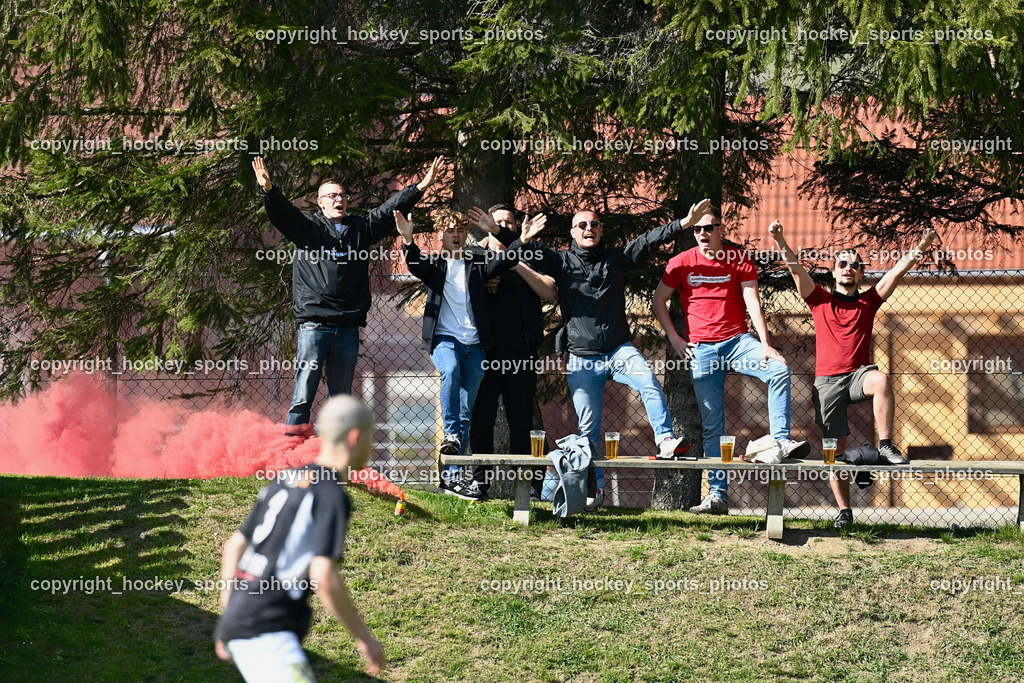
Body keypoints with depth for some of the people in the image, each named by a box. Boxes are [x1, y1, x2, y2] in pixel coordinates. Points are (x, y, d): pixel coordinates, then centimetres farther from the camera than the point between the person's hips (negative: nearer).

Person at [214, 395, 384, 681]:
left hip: (238, 623, 9)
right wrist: (363, 636, -10)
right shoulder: (331, 496, -10)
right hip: (266, 631, -9)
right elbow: (323, 577, -19)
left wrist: (229, 621, 28)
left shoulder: (285, 479, 16)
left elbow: (233, 547, 21)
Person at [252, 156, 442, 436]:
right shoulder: (307, 226, 7)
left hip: (348, 327, 4)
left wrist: (420, 187, 5)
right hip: (314, 325, -4)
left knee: (341, 396, 8)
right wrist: (268, 190, -27)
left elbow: (390, 209, 14)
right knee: (304, 392, -8)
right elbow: (281, 212, -7)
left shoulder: (361, 228, 16)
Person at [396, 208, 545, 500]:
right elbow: (414, 263, -13)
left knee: (466, 413, 1)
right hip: (444, 338, -3)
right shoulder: (433, 264, 8)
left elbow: (508, 258, 5)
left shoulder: (477, 263, 14)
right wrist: (407, 240, -33)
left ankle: (451, 476, 3)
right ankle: (451, 433, -24)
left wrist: (523, 240, -15)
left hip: (474, 344, 3)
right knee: (450, 370, -37)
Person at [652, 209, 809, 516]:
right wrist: (673, 337, 3)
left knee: (779, 370, -29)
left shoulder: (739, 259, 1)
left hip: (737, 341, 0)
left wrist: (765, 345, -17)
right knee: (712, 424, 0)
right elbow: (659, 300, 13)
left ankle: (781, 441, -27)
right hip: (700, 349, 0)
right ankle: (717, 495, 2)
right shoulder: (681, 263, 4)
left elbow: (752, 303, -6)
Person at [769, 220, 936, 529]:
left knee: (881, 380, -36)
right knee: (835, 447, -3)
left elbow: (897, 272, 2)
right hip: (827, 380, 0)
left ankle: (886, 445, -28)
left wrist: (920, 249, -11)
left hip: (858, 374, 0)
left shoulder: (869, 301, 12)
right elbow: (796, 269, -2)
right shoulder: (820, 300, 10)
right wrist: (781, 243, -16)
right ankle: (844, 511, 4)